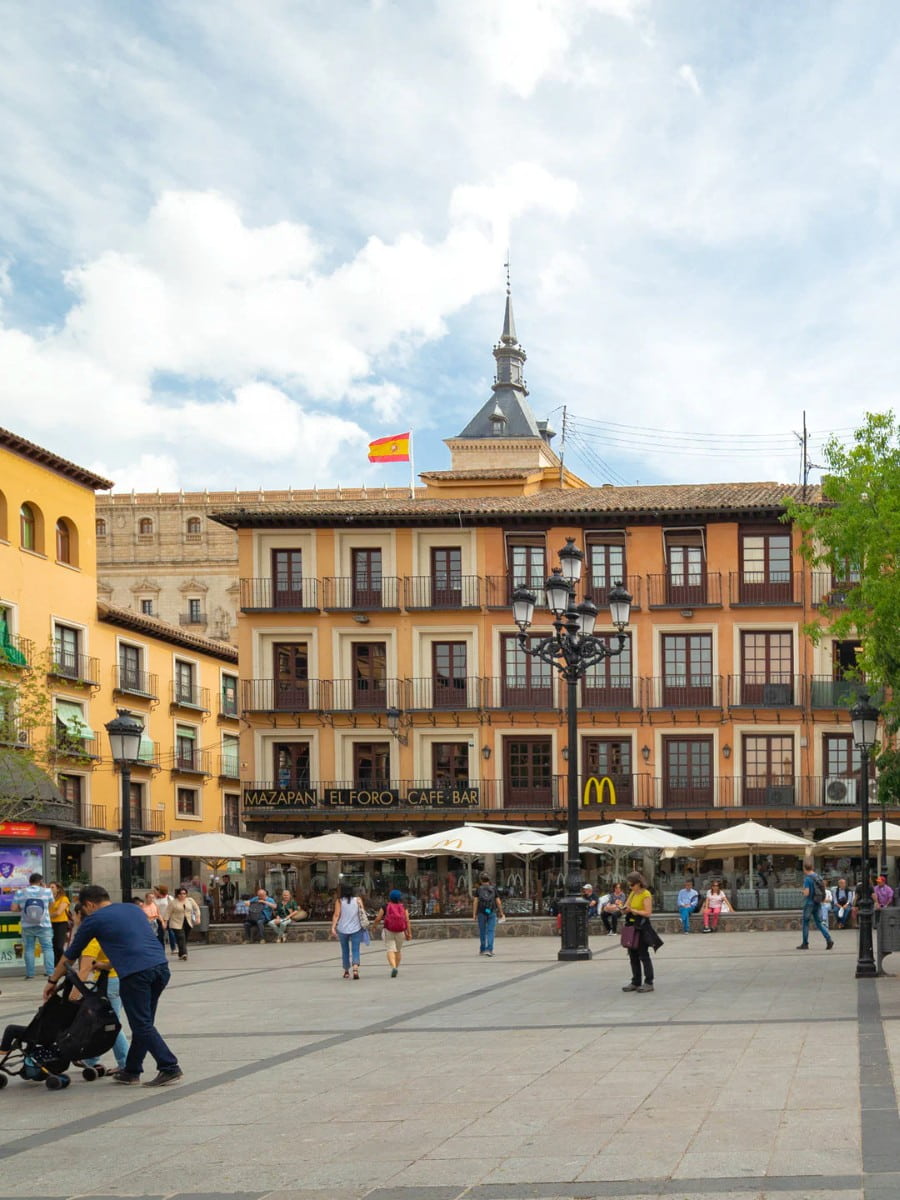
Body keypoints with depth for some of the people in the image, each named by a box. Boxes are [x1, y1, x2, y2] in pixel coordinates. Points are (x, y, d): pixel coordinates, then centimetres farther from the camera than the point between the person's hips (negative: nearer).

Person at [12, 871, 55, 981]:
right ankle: (50, 972, -6)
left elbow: (13, 908, -4)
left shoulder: (20, 892, -2)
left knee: (29, 949, 8)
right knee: (48, 948, 3)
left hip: (27, 926, 1)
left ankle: (30, 974, 6)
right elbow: (51, 904, 14)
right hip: (44, 926, -1)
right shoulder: (46, 891, -4)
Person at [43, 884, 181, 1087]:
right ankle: (132, 1070, 24)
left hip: (135, 974, -7)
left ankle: (170, 1068, -7)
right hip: (161, 966, 7)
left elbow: (70, 955, 19)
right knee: (143, 1023, 16)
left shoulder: (93, 920, 8)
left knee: (142, 1025, 0)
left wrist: (52, 982, 32)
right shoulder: (134, 909, 24)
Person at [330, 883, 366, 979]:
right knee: (355, 950, 0)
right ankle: (355, 969, -22)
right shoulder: (357, 900, -1)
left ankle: (346, 971, 25)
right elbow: (363, 913, -2)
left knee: (345, 951, 15)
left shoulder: (339, 901, -5)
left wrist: (333, 927, -14)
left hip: (342, 929, 0)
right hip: (356, 929, 0)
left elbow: (336, 915, -12)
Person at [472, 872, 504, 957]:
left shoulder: (478, 889, 3)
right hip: (491, 912, -1)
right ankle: (489, 950, -18)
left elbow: (475, 902, -5)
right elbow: (498, 902, 0)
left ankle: (482, 949, 29)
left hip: (481, 912, 1)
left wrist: (474, 914, -5)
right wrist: (501, 912, 13)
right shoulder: (494, 889, 4)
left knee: (482, 931, 16)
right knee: (490, 932, -4)